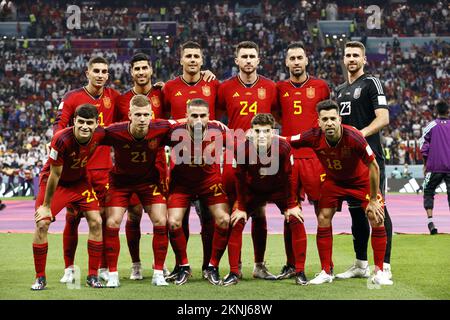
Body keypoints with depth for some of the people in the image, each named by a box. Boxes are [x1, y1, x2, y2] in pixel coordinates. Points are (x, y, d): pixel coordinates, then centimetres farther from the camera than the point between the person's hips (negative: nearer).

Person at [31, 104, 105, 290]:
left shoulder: (100, 134, -21)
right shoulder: (62, 140, -34)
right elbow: (55, 175, -24)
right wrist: (46, 205, -16)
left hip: (80, 181, 4)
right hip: (54, 182, -4)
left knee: (96, 222, -7)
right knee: (41, 223, -15)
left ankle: (92, 276, 5)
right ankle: (40, 277, -1)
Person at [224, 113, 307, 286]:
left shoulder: (283, 148, -30)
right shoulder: (242, 149, -29)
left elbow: (288, 177, -16)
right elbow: (240, 179, -15)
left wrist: (291, 205, -10)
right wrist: (241, 207, -10)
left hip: (279, 189, 0)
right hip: (252, 190, 0)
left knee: (296, 221, -14)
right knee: (236, 223, -12)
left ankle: (300, 272, -3)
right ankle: (234, 273, -1)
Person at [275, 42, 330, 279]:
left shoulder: (321, 86, 7)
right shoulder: (279, 88, 10)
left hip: (315, 155, -1)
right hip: (288, 156, 2)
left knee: (322, 210, -3)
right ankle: (291, 265, 12)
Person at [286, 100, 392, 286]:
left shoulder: (353, 137, -35)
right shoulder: (314, 137, -28)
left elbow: (373, 167, -25)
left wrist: (373, 200, -20)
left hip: (361, 179, -2)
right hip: (333, 181, 3)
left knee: (377, 219, -12)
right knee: (323, 220, -6)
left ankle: (379, 272, 1)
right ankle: (326, 272, 7)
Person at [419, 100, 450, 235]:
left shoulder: (431, 126, 0)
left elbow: (423, 145, -1)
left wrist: (425, 164, 9)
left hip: (435, 167, -1)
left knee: (428, 192, 10)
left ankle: (430, 220, -6)